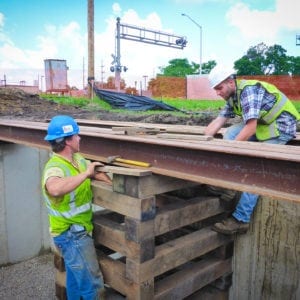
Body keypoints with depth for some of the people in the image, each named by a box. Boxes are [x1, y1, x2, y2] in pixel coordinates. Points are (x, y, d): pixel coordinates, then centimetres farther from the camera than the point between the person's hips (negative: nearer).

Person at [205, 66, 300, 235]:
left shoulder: (248, 91, -24)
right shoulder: (233, 97, 5)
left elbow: (251, 129, -31)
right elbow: (218, 121, 5)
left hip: (282, 126, -9)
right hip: (263, 124, 9)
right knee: (231, 133, -7)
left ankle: (241, 219, -17)